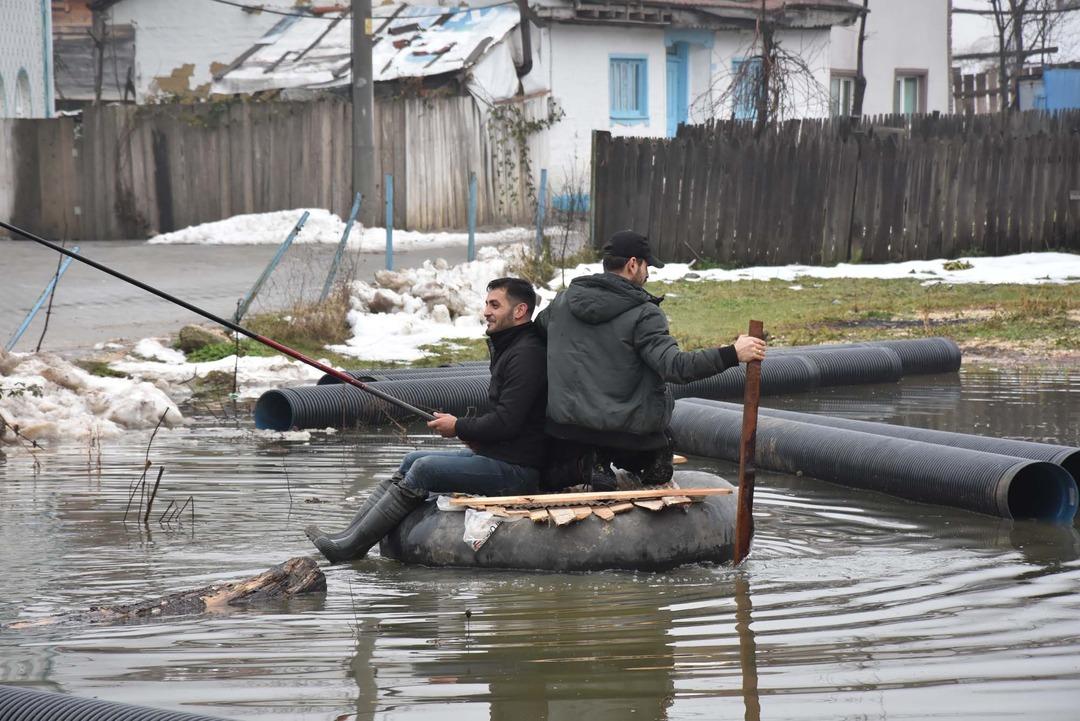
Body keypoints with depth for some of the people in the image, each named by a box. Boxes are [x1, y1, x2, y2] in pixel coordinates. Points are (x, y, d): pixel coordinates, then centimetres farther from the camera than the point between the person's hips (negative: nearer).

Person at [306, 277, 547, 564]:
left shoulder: (526, 354, -17)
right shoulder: (507, 348, 18)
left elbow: (506, 421, -23)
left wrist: (459, 427, -9)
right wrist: (474, 435, 6)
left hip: (515, 470, -11)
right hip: (496, 455, 11)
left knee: (424, 468, -18)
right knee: (412, 461, 10)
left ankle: (351, 546, -16)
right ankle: (350, 535, 5)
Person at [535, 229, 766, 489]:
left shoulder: (562, 302, 2)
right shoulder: (643, 315, -15)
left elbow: (536, 331, 23)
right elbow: (674, 365, -26)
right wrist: (732, 354, -27)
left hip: (566, 426, 2)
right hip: (629, 432, -2)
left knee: (551, 479, 23)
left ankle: (587, 464, -5)